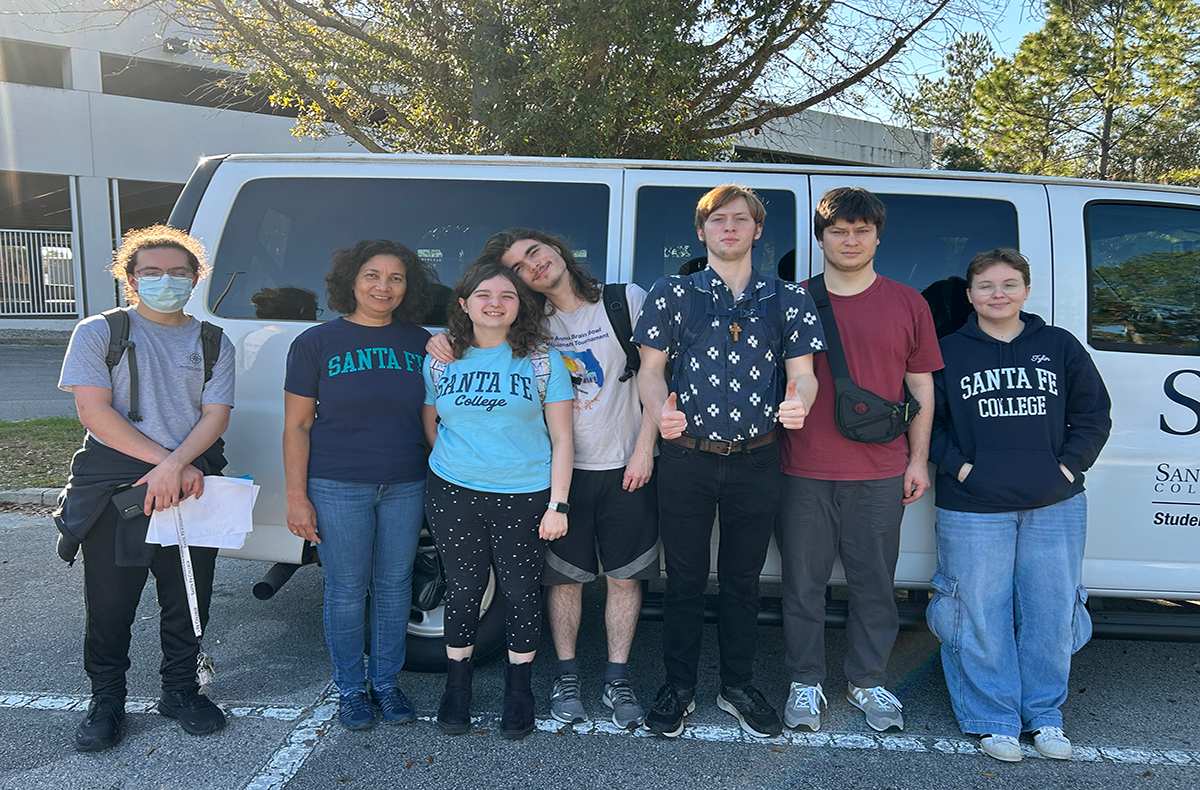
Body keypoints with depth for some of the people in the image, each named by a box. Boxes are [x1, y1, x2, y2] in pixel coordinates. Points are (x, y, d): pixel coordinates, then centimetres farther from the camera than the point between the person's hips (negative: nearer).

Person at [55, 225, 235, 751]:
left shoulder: (213, 344, 9)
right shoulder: (99, 333, 1)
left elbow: (215, 415, 0)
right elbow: (94, 412, -9)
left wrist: (176, 465, -17)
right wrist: (166, 462, -16)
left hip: (190, 487, 2)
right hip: (113, 489, -2)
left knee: (189, 600, 9)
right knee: (110, 605, 7)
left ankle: (180, 690, 29)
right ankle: (107, 699, 27)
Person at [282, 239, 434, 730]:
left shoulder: (420, 343, 6)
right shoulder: (316, 343, -2)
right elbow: (296, 426, -2)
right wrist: (296, 497, -7)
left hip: (405, 486, 3)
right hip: (337, 487, -2)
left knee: (394, 585, 11)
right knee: (346, 589, 6)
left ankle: (386, 681, 29)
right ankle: (350, 688, 26)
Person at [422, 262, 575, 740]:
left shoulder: (543, 361, -1)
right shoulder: (440, 361, 5)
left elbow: (561, 439, -2)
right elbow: (429, 423, 16)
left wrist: (557, 504, -7)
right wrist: (455, 463, 6)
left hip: (525, 498, -1)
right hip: (454, 496, 2)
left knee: (521, 591, 7)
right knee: (463, 590, 10)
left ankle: (518, 692, 26)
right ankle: (457, 690, 30)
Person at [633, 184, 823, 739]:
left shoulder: (787, 298, 6)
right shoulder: (674, 293, 3)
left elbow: (802, 372, 4)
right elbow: (651, 369, 2)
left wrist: (798, 403, -20)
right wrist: (661, 411, -19)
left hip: (757, 462, 1)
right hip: (687, 459, -1)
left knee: (743, 580, 13)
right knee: (684, 578, 9)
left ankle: (737, 687, 31)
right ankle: (678, 688, 26)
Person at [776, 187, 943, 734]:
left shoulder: (908, 305, 8)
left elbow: (921, 387, 10)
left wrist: (918, 459, 5)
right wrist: (769, 454, 4)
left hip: (880, 473, 1)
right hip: (803, 470, 0)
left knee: (874, 583, 10)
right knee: (803, 582, 8)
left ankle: (867, 681, 28)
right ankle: (805, 683, 24)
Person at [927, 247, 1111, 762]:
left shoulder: (1060, 347, 8)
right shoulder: (948, 352, 3)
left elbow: (1094, 416, 10)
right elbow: (928, 421, 2)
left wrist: (1069, 465, -2)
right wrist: (959, 467, -9)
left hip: (1055, 507, 2)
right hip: (973, 510, -2)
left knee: (1052, 611, 9)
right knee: (982, 615, 2)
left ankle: (1045, 716, 27)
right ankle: (995, 720, 18)